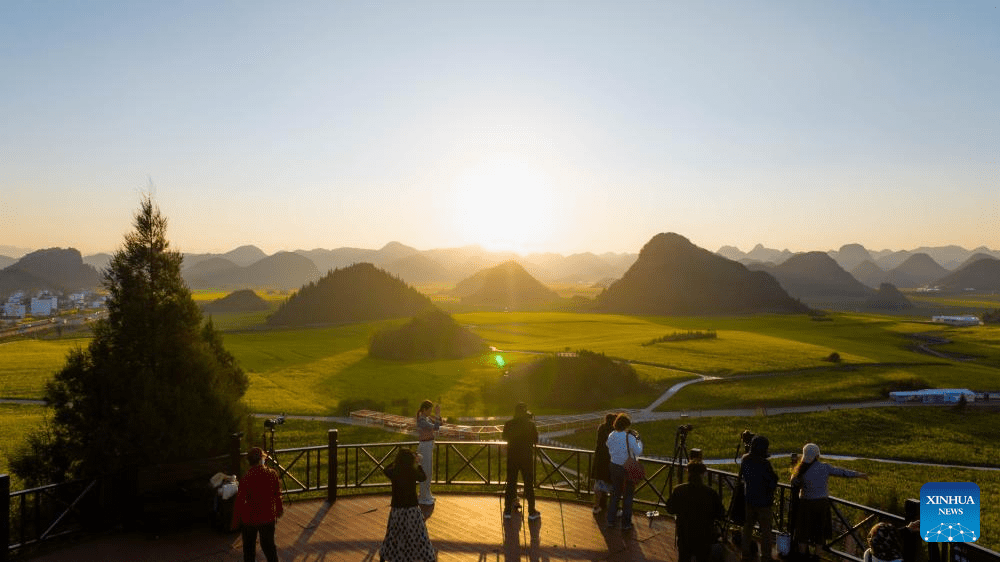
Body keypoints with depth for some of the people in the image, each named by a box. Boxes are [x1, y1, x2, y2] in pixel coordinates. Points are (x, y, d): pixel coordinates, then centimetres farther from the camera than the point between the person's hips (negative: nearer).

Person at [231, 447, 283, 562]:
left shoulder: (246, 478, -20)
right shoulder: (272, 474, -13)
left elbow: (239, 501, -14)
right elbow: (277, 495, 0)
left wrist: (235, 521, -2)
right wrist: (279, 509, 18)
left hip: (249, 518, -2)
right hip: (268, 517, 2)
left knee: (249, 548, 17)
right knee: (268, 544, 20)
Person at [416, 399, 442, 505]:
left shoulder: (426, 418, 7)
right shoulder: (422, 421, -23)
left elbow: (439, 423, 13)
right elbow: (435, 427, -33)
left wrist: (438, 414, -4)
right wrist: (437, 414, -25)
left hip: (428, 447, 10)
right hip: (425, 448, -10)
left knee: (429, 472, 19)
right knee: (425, 473, 0)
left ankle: (426, 494, 31)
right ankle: (423, 498, 11)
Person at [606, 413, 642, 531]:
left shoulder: (611, 435, -3)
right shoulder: (629, 437, -21)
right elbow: (638, 452, -12)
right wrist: (638, 439, 0)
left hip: (614, 467, 5)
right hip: (627, 469, -5)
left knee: (615, 493, 20)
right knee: (627, 496, 9)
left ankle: (611, 520, 26)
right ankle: (626, 523, 15)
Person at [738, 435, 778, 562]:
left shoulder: (744, 460, -2)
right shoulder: (764, 463, -22)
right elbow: (773, 481, -15)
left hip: (748, 499, 6)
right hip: (763, 500, -6)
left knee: (747, 527, 16)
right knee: (765, 529, 6)